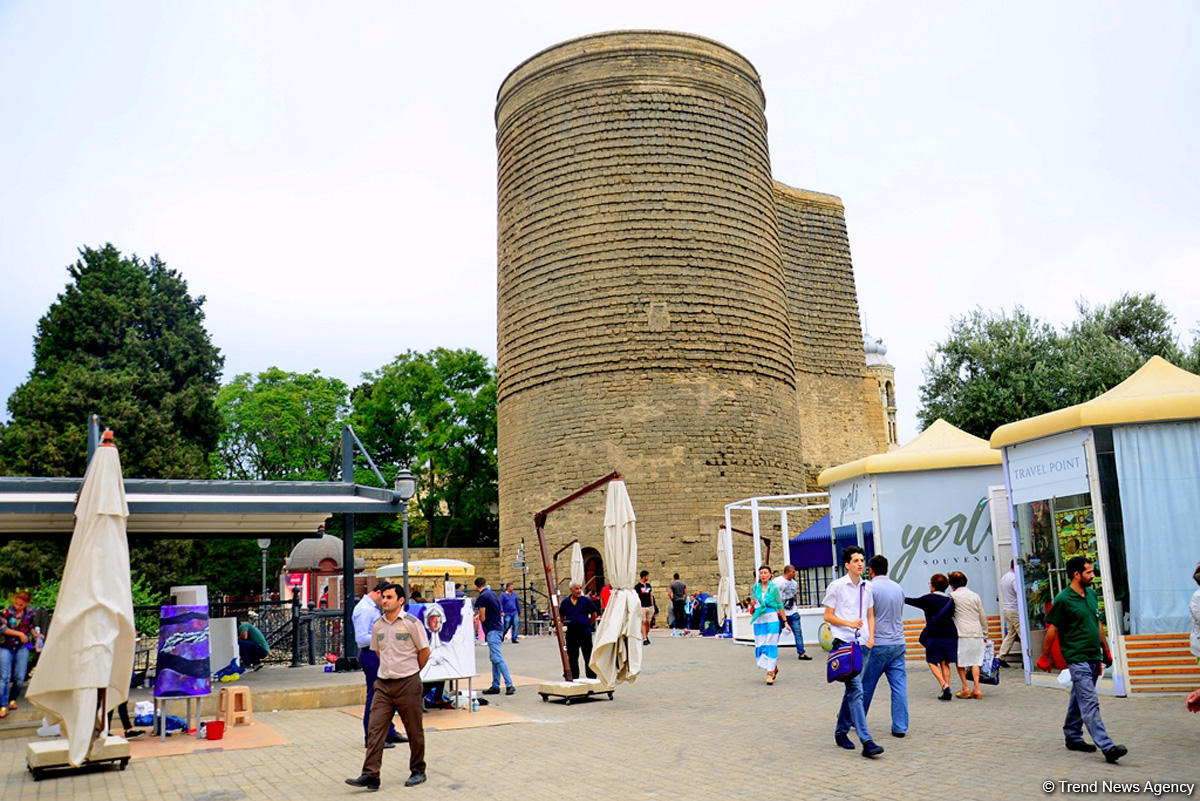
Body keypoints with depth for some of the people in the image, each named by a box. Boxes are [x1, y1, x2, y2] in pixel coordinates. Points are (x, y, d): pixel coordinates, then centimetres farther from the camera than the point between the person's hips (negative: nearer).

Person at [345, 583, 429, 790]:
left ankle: (418, 771, 21)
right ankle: (370, 775, -1)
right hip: (383, 684, 5)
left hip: (408, 684, -5)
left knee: (414, 731, 6)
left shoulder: (412, 623, -10)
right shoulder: (377, 626, 6)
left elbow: (424, 652, -3)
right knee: (375, 730, -3)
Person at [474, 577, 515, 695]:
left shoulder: (482, 597, -12)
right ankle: (495, 686, 15)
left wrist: (478, 617, 9)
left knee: (497, 658, -12)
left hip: (492, 630, -9)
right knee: (494, 658, 13)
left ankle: (509, 684, -18)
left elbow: (482, 618, -13)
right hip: (498, 627, 9)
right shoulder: (493, 594, 14)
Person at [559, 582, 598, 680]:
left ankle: (591, 677, 6)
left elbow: (594, 614, 8)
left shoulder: (586, 600, -2)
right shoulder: (565, 602, 4)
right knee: (572, 657, 10)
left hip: (585, 632, -3)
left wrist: (589, 624, 4)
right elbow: (561, 616, 18)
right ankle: (574, 677, 21)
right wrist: (565, 623, 5)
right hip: (571, 633, 3)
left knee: (588, 656, 0)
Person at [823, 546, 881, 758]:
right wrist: (849, 623, -15)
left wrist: (871, 637, 5)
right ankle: (866, 741, -17)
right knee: (856, 690, -13)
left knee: (852, 689, 14)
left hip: (861, 644, 6)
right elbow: (828, 616, -2)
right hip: (843, 643, -6)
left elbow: (870, 615, 19)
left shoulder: (866, 587, 12)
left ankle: (841, 732, 28)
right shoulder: (836, 586, -4)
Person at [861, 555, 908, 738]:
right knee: (899, 685, 4)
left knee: (866, 685, 8)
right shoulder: (898, 588, 8)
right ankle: (900, 727, 3)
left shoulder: (870, 588, -11)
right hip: (898, 643, 5)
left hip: (878, 645, -5)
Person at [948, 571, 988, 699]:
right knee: (975, 661, 7)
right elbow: (983, 617, 14)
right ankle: (976, 689, -1)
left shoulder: (953, 596, -2)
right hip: (977, 633, 4)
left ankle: (965, 688, 6)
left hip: (961, 634, -4)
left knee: (960, 661, 9)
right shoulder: (975, 596, 10)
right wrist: (985, 634, 22)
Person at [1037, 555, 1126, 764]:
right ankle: (1107, 748, -14)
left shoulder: (1092, 594, 11)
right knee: (1090, 704, -10)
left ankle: (1073, 737, 27)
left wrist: (1105, 650, 23)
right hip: (1077, 659, -8)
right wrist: (1044, 658, -4)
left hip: (1093, 658, 8)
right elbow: (1052, 629, -8)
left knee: (1079, 700, 16)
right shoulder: (1063, 599, -13)